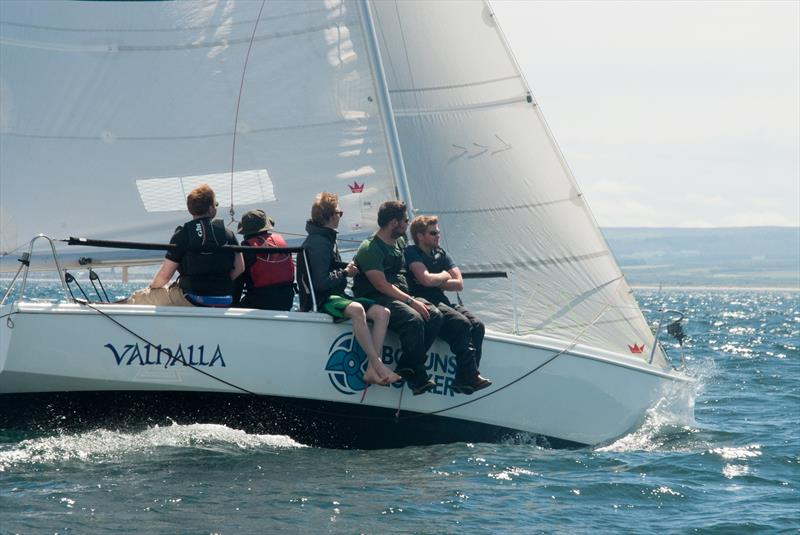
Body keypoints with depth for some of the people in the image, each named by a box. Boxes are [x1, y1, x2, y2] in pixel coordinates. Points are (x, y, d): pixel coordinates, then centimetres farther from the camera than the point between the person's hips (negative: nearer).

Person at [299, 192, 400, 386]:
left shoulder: (327, 239, 19)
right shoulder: (317, 243, -14)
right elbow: (320, 282, -22)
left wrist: (348, 267, 13)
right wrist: (345, 273, -7)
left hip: (337, 297, 10)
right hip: (320, 300, -10)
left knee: (382, 312, -10)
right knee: (356, 309, -39)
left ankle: (371, 370, -21)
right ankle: (378, 366, -38)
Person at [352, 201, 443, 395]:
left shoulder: (400, 242, 18)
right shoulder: (369, 249, -10)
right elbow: (382, 285, -17)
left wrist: (413, 298, 15)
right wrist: (411, 302, -21)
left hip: (401, 296, 9)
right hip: (376, 299, -8)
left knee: (434, 315, -17)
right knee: (413, 319, -33)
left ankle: (406, 367, -19)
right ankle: (418, 375, -24)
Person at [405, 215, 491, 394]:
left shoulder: (440, 254, 20)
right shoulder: (412, 253, -2)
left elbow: (459, 284, 11)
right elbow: (427, 279, -18)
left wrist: (436, 282, -3)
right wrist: (444, 276, 2)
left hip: (442, 303, 7)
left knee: (477, 325, -17)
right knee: (461, 324, -30)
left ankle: (463, 379, -25)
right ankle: (470, 376, -28)